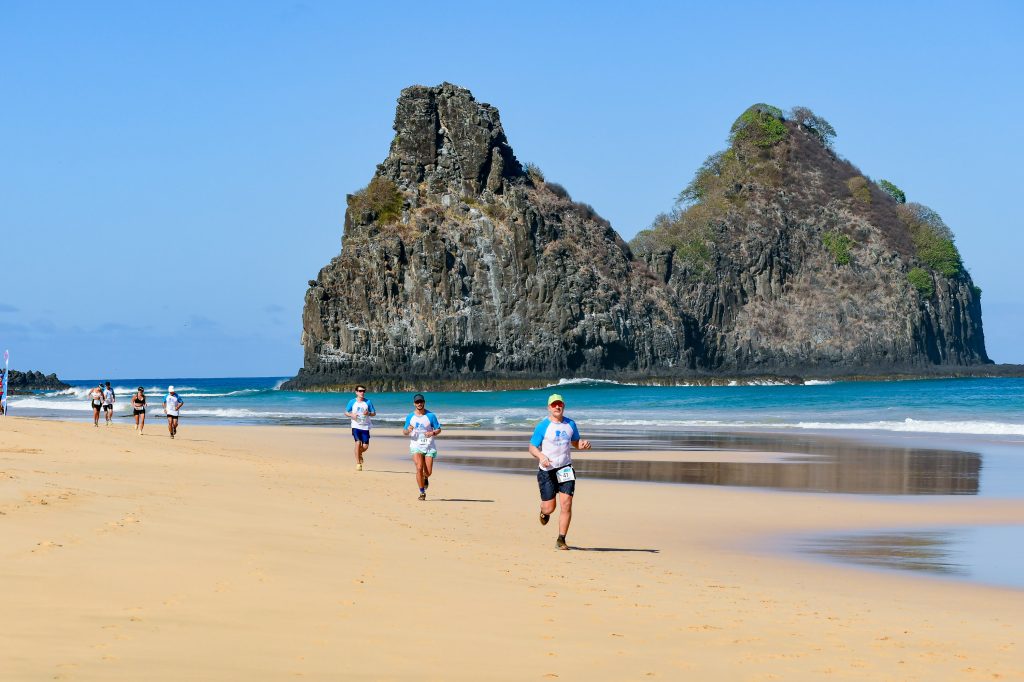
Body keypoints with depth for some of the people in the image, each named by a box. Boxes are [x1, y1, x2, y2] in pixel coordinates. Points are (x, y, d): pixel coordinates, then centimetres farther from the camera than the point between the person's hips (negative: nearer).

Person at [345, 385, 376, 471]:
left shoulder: (368, 402, 4)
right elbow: (346, 412, 9)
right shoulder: (352, 402, 3)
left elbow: (374, 413, 8)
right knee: (358, 442, -18)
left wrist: (368, 413, -14)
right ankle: (358, 463, -9)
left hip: (365, 427, 2)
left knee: (365, 446, -2)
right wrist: (351, 415, -12)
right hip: (356, 426, -2)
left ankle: (359, 454, 35)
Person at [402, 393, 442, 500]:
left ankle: (425, 478, 38)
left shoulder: (431, 415, 0)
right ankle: (422, 492, -7)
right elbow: (404, 431, 12)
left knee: (428, 472, -1)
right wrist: (408, 430, -12)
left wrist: (432, 433, -19)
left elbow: (438, 429, 3)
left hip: (429, 446, 0)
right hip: (416, 445, 0)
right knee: (419, 468, -17)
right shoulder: (410, 417, 6)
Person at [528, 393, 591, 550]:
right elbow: (532, 448, -2)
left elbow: (575, 442, 21)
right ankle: (544, 512, 40)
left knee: (566, 505, -10)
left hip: (565, 469, 2)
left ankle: (561, 540, -3)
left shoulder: (570, 424, 7)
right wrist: (541, 456, -23)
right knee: (549, 507, 1)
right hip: (547, 471, -2)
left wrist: (583, 444, -3)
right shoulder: (543, 426, -5)